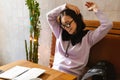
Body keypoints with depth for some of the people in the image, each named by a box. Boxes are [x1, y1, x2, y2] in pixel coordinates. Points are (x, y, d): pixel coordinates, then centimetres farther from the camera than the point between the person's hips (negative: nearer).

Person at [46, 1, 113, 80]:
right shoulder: (60, 33, 14)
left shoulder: (88, 36, 2)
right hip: (55, 71, 4)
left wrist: (96, 9, 0)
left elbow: (108, 25, -7)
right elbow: (49, 16, 13)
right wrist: (65, 6, 7)